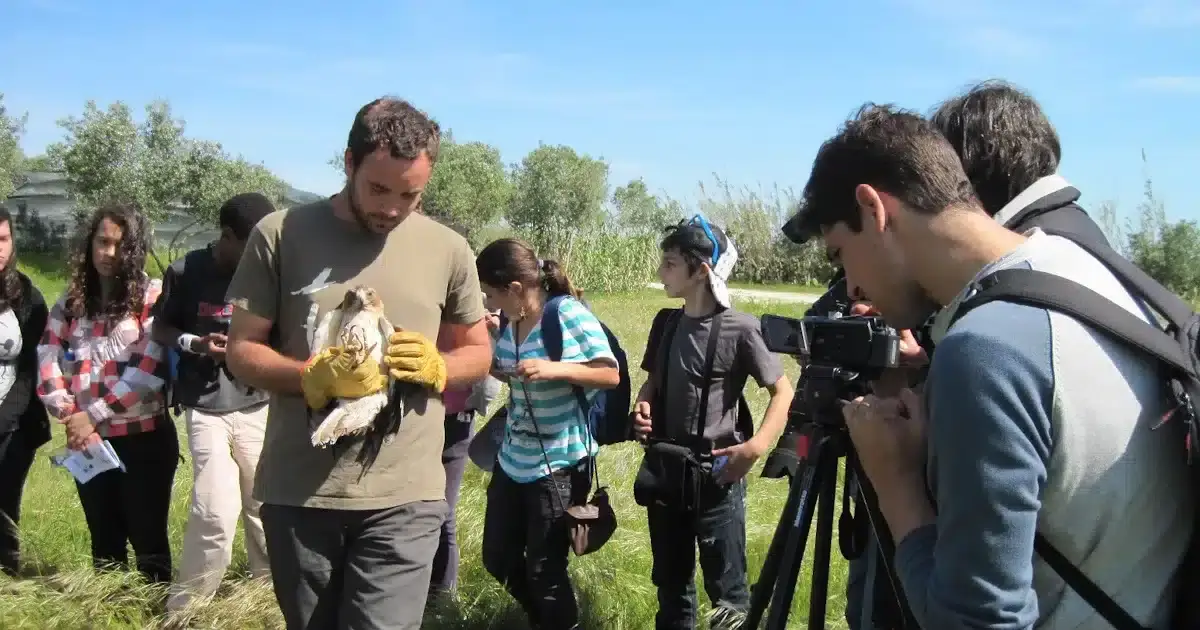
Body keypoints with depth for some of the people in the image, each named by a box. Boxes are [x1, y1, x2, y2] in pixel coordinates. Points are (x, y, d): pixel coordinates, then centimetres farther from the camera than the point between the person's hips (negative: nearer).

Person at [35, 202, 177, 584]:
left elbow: (148, 369, -14)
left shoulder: (154, 297, -6)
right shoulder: (71, 301, 9)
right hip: (88, 441, 5)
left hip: (143, 438, -5)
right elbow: (47, 360, 3)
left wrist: (93, 415, -15)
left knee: (148, 540, 1)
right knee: (104, 541, 17)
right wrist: (68, 415, -11)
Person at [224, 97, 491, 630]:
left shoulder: (447, 248, 3)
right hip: (298, 493, 1)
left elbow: (478, 353, 13)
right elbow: (241, 351, 0)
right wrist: (313, 377, -19)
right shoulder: (280, 235, -2)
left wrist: (436, 366, -10)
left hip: (404, 497, 0)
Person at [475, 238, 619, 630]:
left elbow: (611, 375, -17)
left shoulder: (570, 314, -18)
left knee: (544, 568, 6)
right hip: (513, 460, 8)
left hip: (559, 465, -7)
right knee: (498, 557, 17)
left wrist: (554, 368, -29)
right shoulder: (511, 323, 2)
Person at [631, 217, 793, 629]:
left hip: (716, 474, -6)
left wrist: (755, 447, -19)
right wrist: (642, 408, -4)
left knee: (726, 590, 3)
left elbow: (783, 391, -9)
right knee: (670, 581, 19)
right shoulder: (665, 323, 3)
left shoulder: (740, 329, -14)